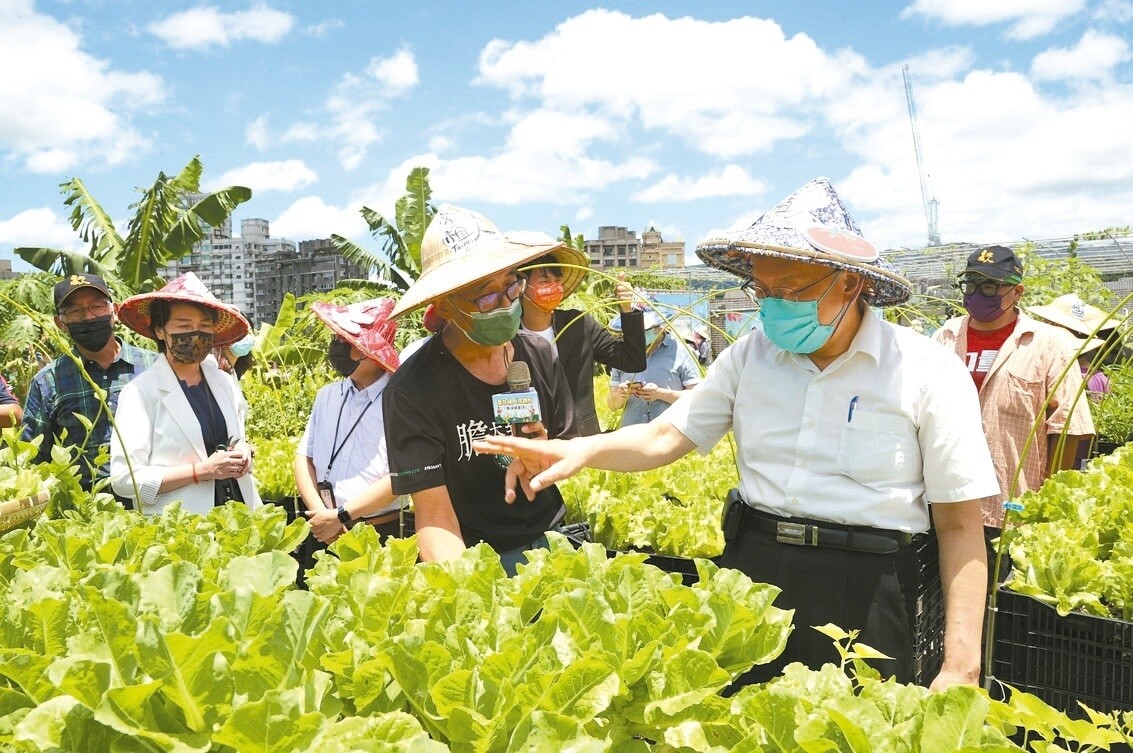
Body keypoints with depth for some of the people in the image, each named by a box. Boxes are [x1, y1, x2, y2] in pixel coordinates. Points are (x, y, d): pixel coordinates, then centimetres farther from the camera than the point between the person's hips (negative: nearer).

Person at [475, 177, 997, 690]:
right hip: (750, 570, 3)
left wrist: (960, 667, -10)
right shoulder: (749, 356, 4)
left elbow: (960, 526, -6)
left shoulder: (928, 372, -7)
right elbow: (666, 436, 2)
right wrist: (583, 449, -18)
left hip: (863, 592, -3)